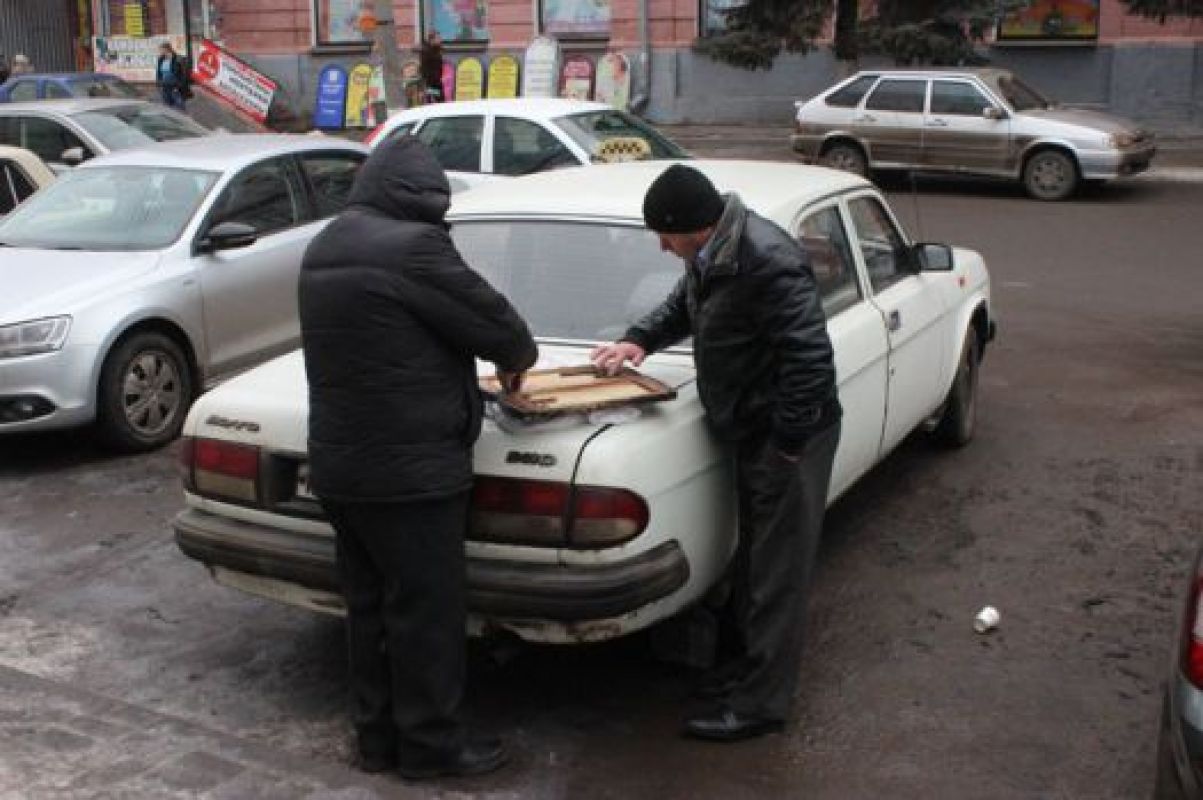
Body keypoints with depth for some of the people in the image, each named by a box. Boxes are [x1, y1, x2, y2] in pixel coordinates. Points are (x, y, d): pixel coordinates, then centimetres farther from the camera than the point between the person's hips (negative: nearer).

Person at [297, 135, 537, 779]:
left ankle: (378, 736, 28)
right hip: (408, 470, -9)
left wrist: (495, 352, 18)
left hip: (337, 464, 9)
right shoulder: (412, 245, -18)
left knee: (369, 606, 17)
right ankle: (429, 742, 16)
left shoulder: (324, 248, 12)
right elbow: (489, 319, -12)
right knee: (426, 610, 4)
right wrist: (518, 356, 10)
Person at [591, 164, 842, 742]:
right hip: (751, 431, 9)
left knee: (776, 570, 2)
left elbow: (809, 355, -28)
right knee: (749, 558, 21)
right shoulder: (710, 254, 3)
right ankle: (736, 662, 37)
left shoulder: (767, 261, -27)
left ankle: (759, 704, 13)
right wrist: (640, 341, 6)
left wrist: (789, 442, -23)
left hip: (789, 435, -9)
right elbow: (685, 303, 23)